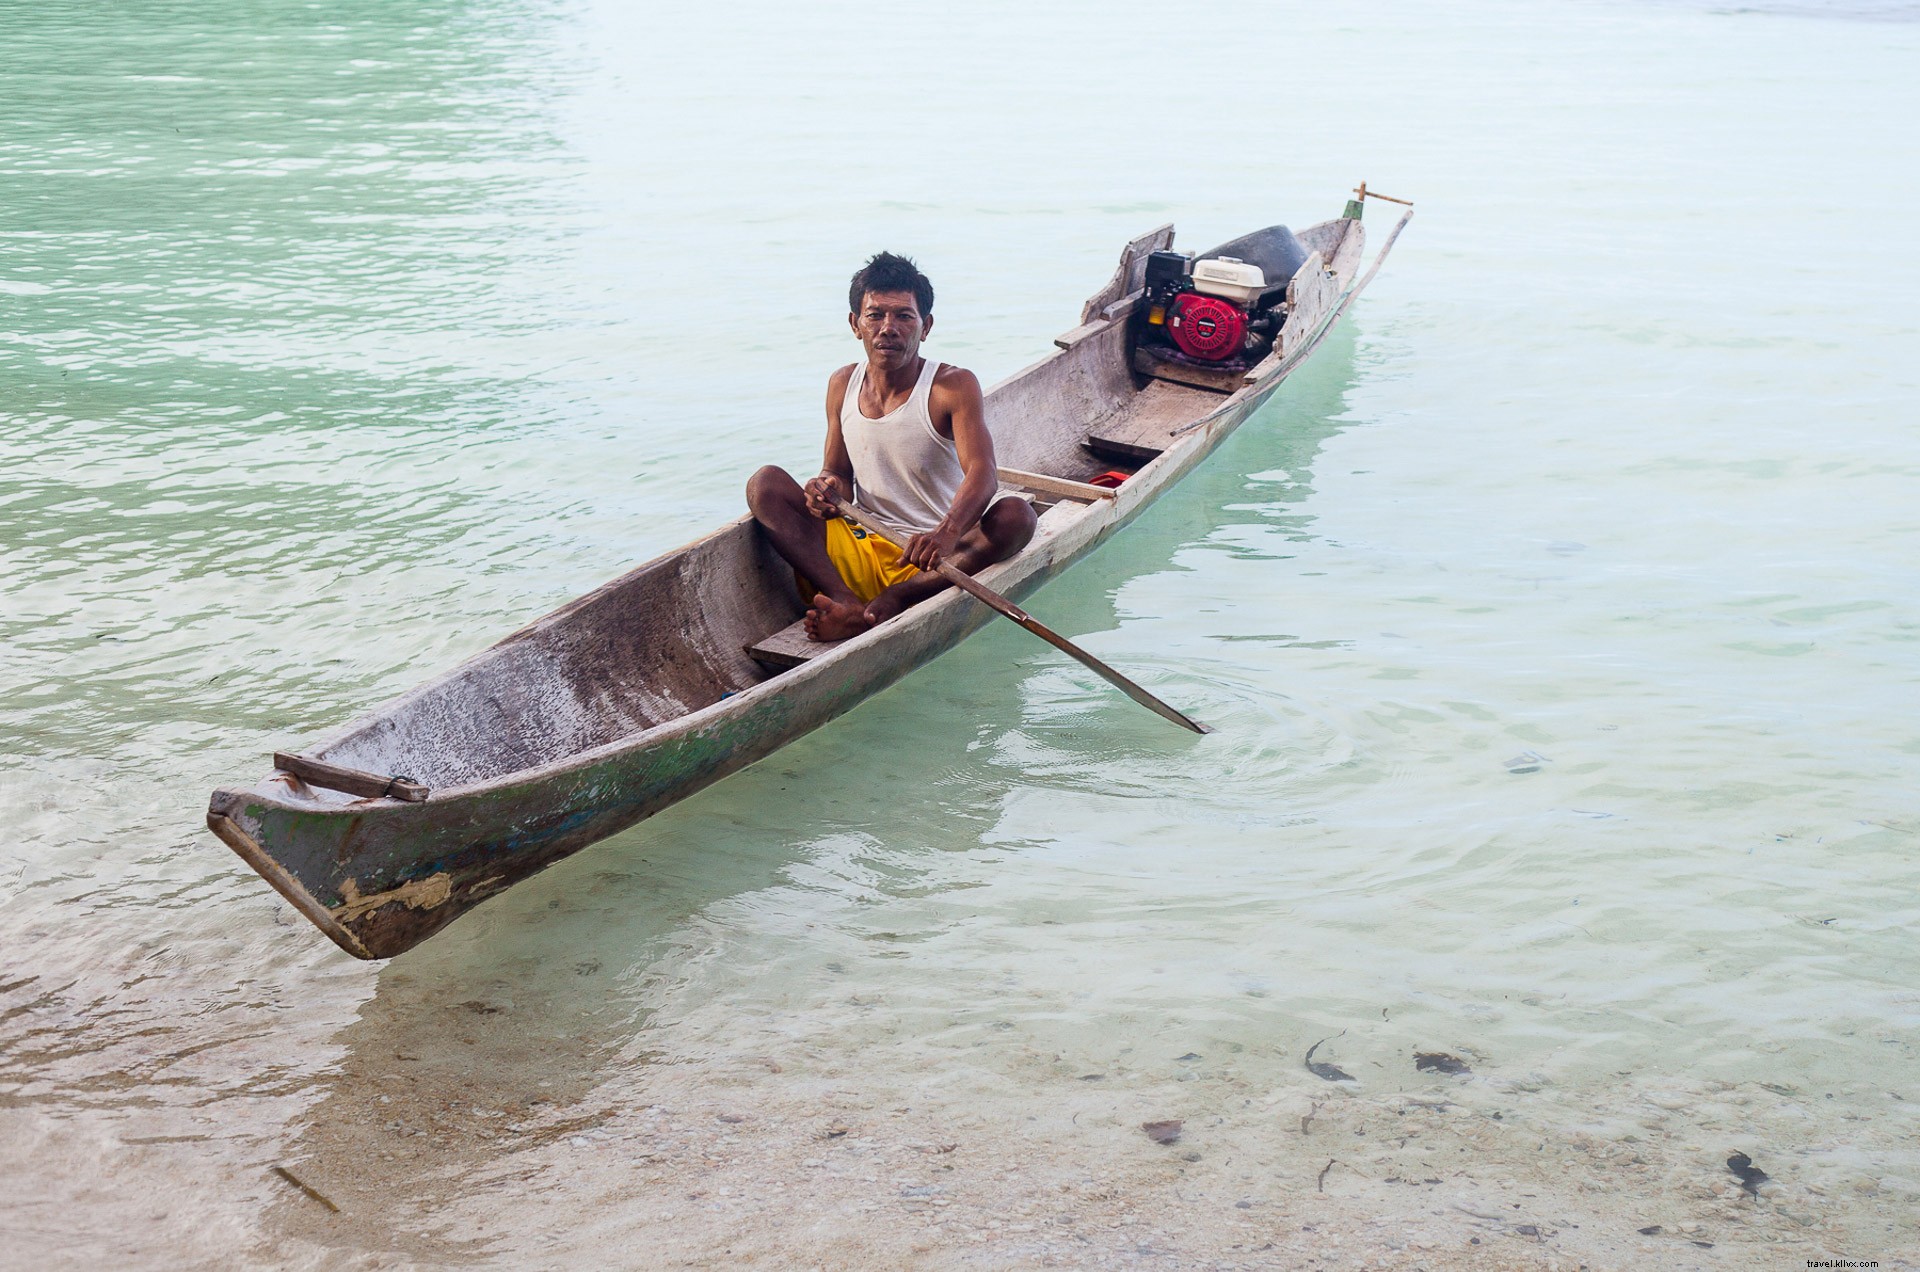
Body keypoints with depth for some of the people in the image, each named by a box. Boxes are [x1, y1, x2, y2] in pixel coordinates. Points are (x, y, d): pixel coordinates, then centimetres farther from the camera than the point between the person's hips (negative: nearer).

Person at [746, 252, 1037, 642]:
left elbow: (983, 473, -21)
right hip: (858, 556, 4)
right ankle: (848, 605, -34)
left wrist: (948, 532, -42)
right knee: (765, 483, -13)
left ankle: (890, 603, -39)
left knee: (1015, 515, -29)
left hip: (932, 563, -3)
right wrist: (829, 486, -10)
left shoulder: (953, 386, -6)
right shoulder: (842, 385, 9)